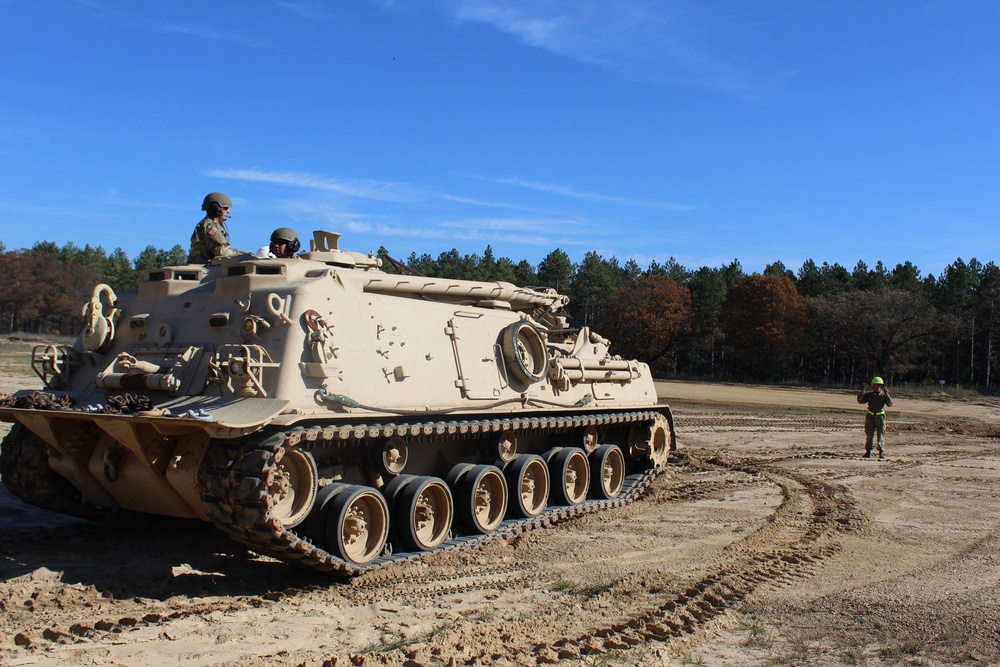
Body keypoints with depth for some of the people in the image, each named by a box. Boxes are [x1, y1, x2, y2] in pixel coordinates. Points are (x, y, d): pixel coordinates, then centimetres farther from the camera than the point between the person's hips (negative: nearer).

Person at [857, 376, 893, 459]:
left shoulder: (884, 394, -2)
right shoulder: (869, 394, 5)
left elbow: (890, 404, -13)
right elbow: (860, 401, 7)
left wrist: (887, 395, -25)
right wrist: (861, 394, -13)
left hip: (880, 417, -2)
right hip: (870, 417, 3)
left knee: (881, 436, -4)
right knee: (869, 436, 5)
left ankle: (882, 453, -1)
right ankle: (868, 452, 12)